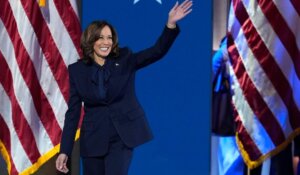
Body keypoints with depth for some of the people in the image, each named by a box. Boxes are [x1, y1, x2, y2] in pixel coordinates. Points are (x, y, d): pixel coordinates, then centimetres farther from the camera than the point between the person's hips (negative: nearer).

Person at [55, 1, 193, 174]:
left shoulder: (124, 60, 0)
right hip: (93, 140, 1)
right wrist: (65, 150, -5)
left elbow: (157, 51, -13)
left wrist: (171, 23, -29)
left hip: (122, 137, -1)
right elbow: (73, 112, 0)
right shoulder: (77, 70, 1)